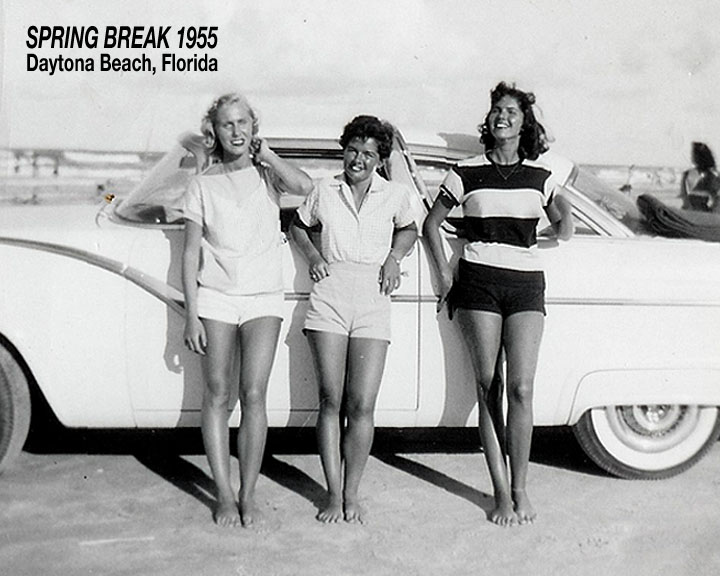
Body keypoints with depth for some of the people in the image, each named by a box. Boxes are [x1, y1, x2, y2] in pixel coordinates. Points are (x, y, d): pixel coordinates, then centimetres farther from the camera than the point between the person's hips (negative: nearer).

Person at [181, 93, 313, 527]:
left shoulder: (266, 174, 6)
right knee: (218, 395, 0)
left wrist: (265, 153, -5)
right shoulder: (203, 184, 6)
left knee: (254, 395, -6)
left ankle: (248, 494, 6)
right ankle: (225, 496, 9)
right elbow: (191, 254, 4)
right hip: (216, 297, 1)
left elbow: (304, 186, -18)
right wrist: (191, 315, -2)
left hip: (263, 298, 0)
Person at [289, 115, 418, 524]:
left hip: (373, 300, 0)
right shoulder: (324, 191, 9)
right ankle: (334, 495, 8)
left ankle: (352, 494, 9)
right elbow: (298, 226, 25)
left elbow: (409, 230, 28)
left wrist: (394, 257, 9)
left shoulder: (396, 195, 8)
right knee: (331, 401, -1)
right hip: (330, 295, 0)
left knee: (361, 405, -5)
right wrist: (313, 255, 7)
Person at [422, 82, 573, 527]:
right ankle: (502, 493, 6)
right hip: (479, 281, -1)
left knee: (521, 387, -9)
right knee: (488, 387, -2)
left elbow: (564, 226, 25)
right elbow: (431, 224, 13)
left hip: (526, 282, 1)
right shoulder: (467, 173, 6)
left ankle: (520, 489, 5)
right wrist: (445, 274, 4)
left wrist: (564, 225, 3)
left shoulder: (541, 177, 11)